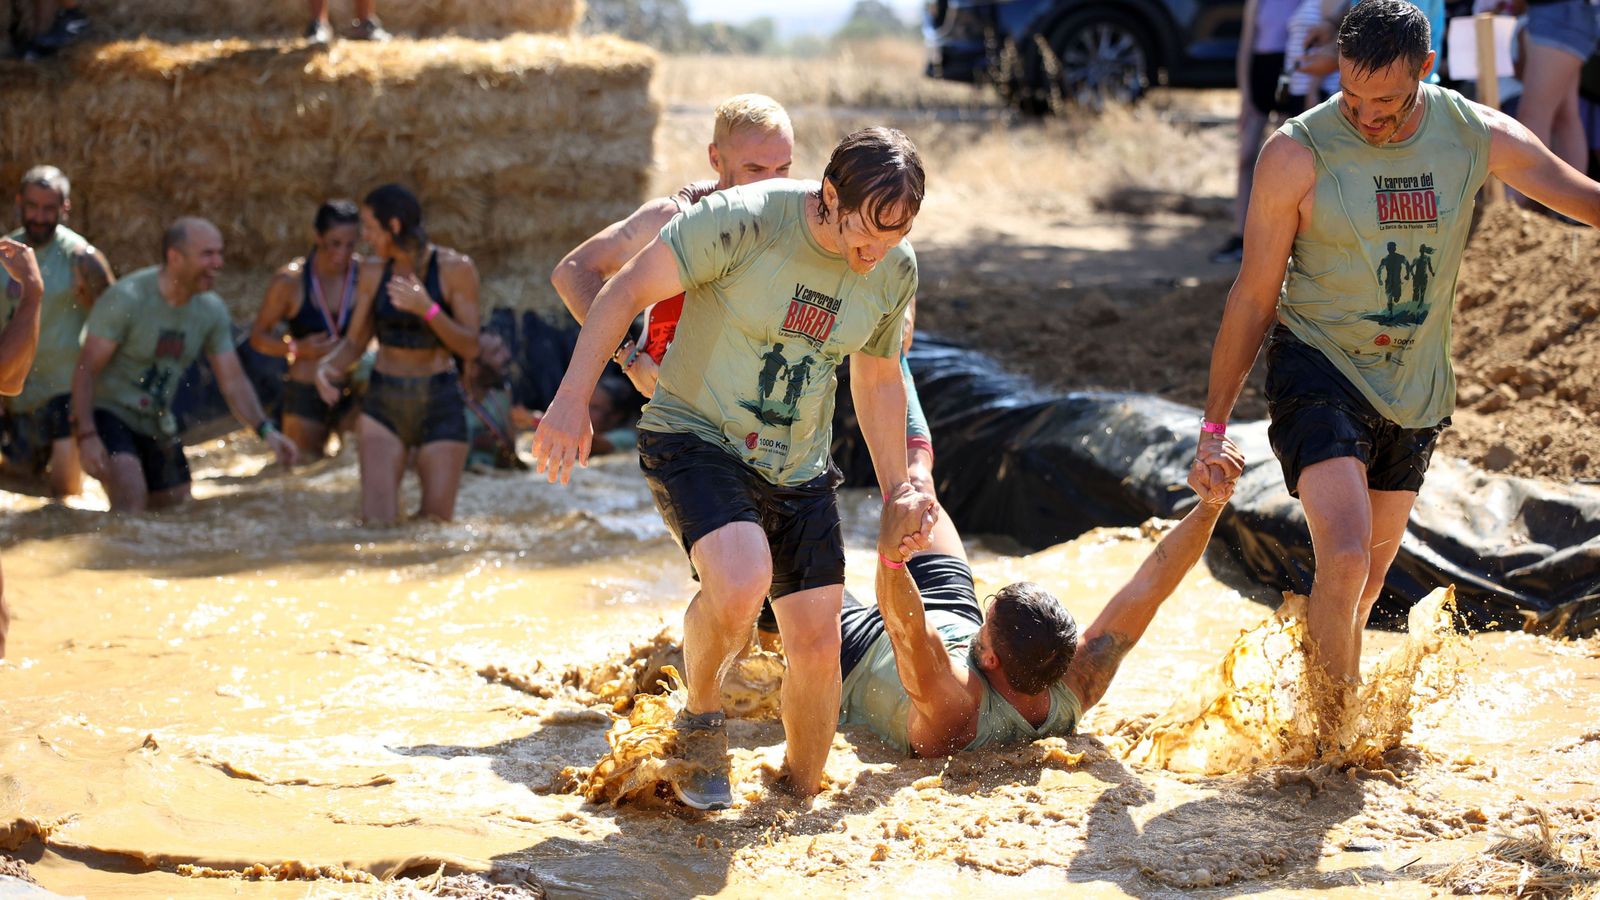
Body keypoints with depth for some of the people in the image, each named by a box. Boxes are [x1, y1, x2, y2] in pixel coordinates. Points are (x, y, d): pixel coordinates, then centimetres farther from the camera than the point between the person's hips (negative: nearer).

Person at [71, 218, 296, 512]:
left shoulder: (211, 310, -3)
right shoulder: (126, 299, -20)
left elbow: (233, 381, 1)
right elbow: (86, 370, -19)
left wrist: (265, 429, -14)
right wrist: (86, 435, -28)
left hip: (157, 425, 6)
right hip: (109, 413, -6)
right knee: (132, 500, -29)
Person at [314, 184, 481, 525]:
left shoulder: (456, 269, -7)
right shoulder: (373, 272, 3)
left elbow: (470, 349, -10)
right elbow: (354, 341, 8)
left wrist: (428, 309, -25)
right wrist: (327, 366, -13)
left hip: (439, 406, -2)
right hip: (384, 403, 2)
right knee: (377, 522, -10)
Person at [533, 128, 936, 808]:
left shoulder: (895, 270, -4)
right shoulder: (743, 220, -23)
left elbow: (878, 378, 14)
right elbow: (627, 292, -17)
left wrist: (896, 494, 18)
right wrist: (573, 398, -25)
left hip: (799, 471, 5)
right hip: (696, 439, -5)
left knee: (817, 648, 0)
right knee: (742, 584, -32)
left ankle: (800, 791, 25)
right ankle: (701, 721, -2)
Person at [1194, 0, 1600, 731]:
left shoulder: (1479, 136, -8)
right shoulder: (1297, 155, -16)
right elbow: (1253, 298, -8)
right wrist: (1213, 429, -6)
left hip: (1415, 391, 4)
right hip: (1319, 372, -4)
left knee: (1368, 580, 14)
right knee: (1343, 560, -22)